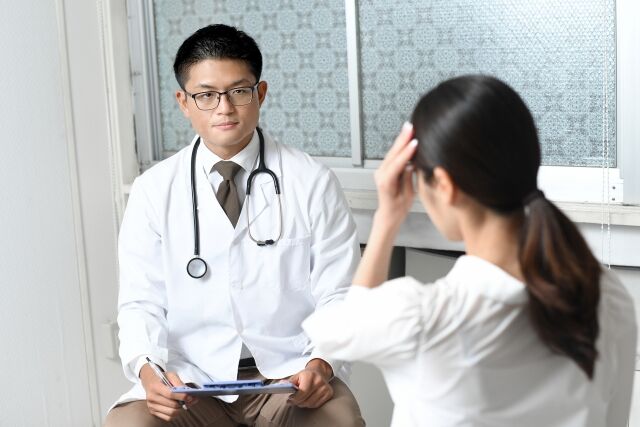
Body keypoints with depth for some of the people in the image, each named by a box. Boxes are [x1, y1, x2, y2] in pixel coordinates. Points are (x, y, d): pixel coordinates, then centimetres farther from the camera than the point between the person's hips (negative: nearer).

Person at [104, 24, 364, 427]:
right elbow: (142, 302, 1)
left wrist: (321, 363, -20)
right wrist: (146, 368, -19)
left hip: (291, 374, 0)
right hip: (189, 378, 1)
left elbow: (338, 296, -1)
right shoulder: (153, 191, 2)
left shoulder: (313, 182, -2)